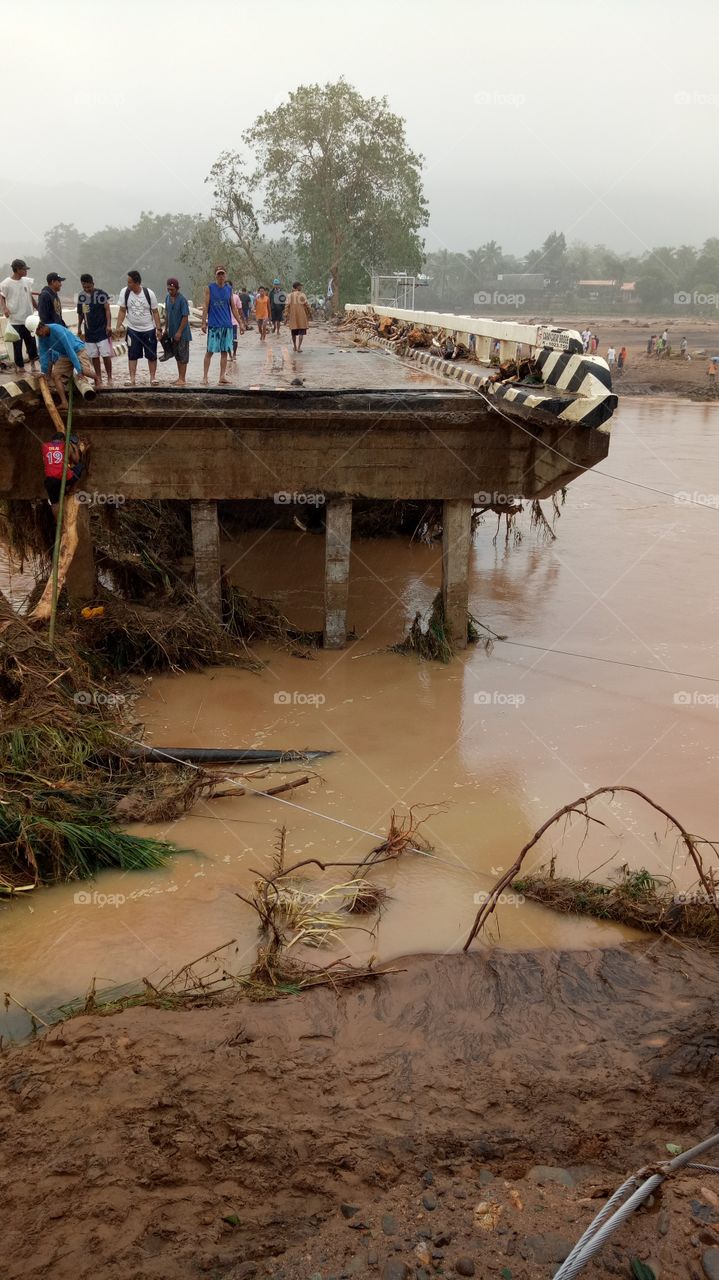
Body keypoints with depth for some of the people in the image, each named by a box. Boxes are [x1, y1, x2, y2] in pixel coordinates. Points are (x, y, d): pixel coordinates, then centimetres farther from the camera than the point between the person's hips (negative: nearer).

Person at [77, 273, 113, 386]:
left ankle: (109, 378, 5)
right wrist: (79, 328, 16)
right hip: (89, 331, 5)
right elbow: (80, 313, 15)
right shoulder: (81, 295, 6)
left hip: (102, 330, -5)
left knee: (106, 355, -5)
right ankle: (98, 379, 13)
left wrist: (109, 325, -17)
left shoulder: (101, 294, -9)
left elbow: (107, 310, -9)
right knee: (94, 356, 6)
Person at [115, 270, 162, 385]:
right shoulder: (125, 292, -8)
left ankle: (152, 378, 17)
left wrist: (158, 329, -7)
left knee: (152, 355, 5)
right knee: (132, 355, 1)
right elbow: (122, 311, 0)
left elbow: (155, 312, -4)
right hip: (132, 330, 1)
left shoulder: (149, 293, -12)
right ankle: (132, 379, 6)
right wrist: (119, 326, -10)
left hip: (149, 329, -1)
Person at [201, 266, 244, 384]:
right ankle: (205, 376, 2)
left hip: (227, 325, 4)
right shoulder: (209, 288, 0)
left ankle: (222, 376, 9)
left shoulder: (229, 289, 9)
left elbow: (233, 308, 13)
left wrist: (240, 323, 9)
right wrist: (204, 322, -9)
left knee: (225, 351, 4)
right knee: (210, 351, -3)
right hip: (213, 325, -3)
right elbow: (206, 306, -2)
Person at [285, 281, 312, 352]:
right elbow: (306, 305, -6)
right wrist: (309, 314, 6)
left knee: (294, 333, 15)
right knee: (301, 333, -1)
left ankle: (295, 347, 26)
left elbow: (288, 306, -2)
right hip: (301, 316, -3)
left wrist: (287, 317, 1)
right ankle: (299, 347, -11)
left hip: (293, 317, 3)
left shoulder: (290, 296, 3)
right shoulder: (302, 295, -5)